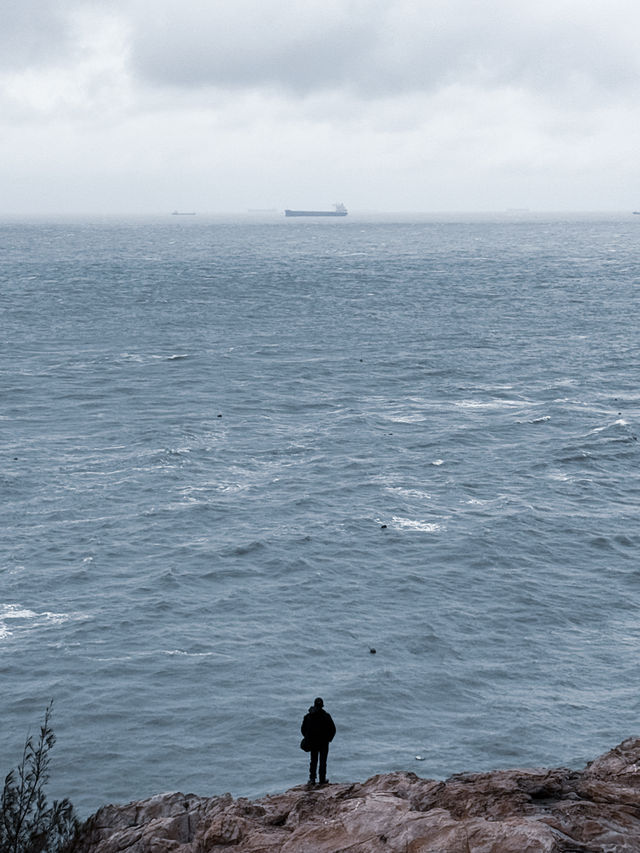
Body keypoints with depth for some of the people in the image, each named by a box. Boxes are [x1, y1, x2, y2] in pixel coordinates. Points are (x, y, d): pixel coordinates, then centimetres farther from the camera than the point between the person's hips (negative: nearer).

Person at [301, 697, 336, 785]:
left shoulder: (308, 716, -1)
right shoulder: (326, 716, -10)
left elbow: (303, 729, 5)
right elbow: (333, 729, -8)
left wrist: (308, 738, 17)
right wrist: (329, 738, 7)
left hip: (312, 742, 2)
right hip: (324, 742, -2)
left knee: (313, 761, 12)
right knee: (323, 761, 7)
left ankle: (312, 779, 5)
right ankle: (322, 780, 8)